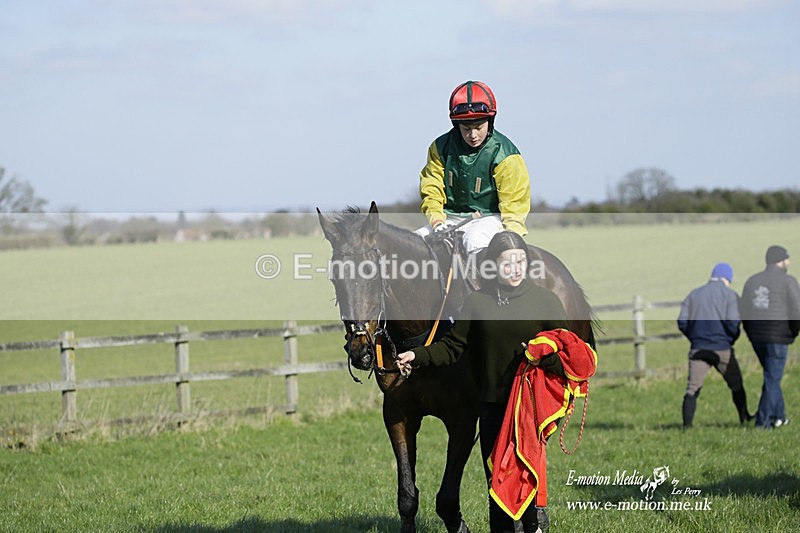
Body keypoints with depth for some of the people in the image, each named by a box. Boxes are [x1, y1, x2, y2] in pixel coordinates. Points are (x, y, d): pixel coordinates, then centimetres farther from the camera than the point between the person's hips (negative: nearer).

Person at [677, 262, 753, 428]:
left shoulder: (693, 295, 11)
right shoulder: (730, 295, 0)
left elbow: (682, 322, 3)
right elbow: (732, 322, -11)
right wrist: (732, 339, 7)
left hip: (698, 350, 2)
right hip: (722, 349, -2)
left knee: (692, 389, -1)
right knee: (736, 386, 17)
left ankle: (687, 425, -13)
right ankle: (744, 419, 29)